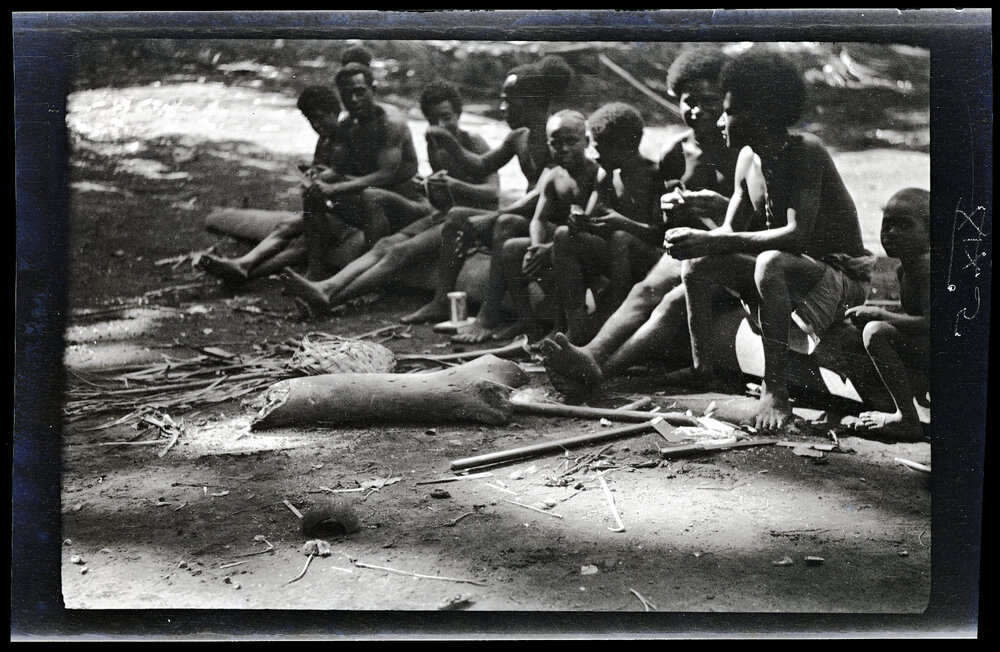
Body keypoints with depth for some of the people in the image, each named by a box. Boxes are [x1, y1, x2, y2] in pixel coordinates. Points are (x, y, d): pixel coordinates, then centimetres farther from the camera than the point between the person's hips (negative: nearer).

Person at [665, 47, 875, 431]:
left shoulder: (806, 152, -21)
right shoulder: (748, 159, 3)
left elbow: (797, 234, -32)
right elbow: (730, 231, 5)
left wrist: (712, 242, -35)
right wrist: (697, 239, -19)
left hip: (842, 277, -8)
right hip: (790, 272, 8)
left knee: (771, 263, -38)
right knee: (697, 263, -2)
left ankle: (775, 391, -31)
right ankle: (702, 370, 3)